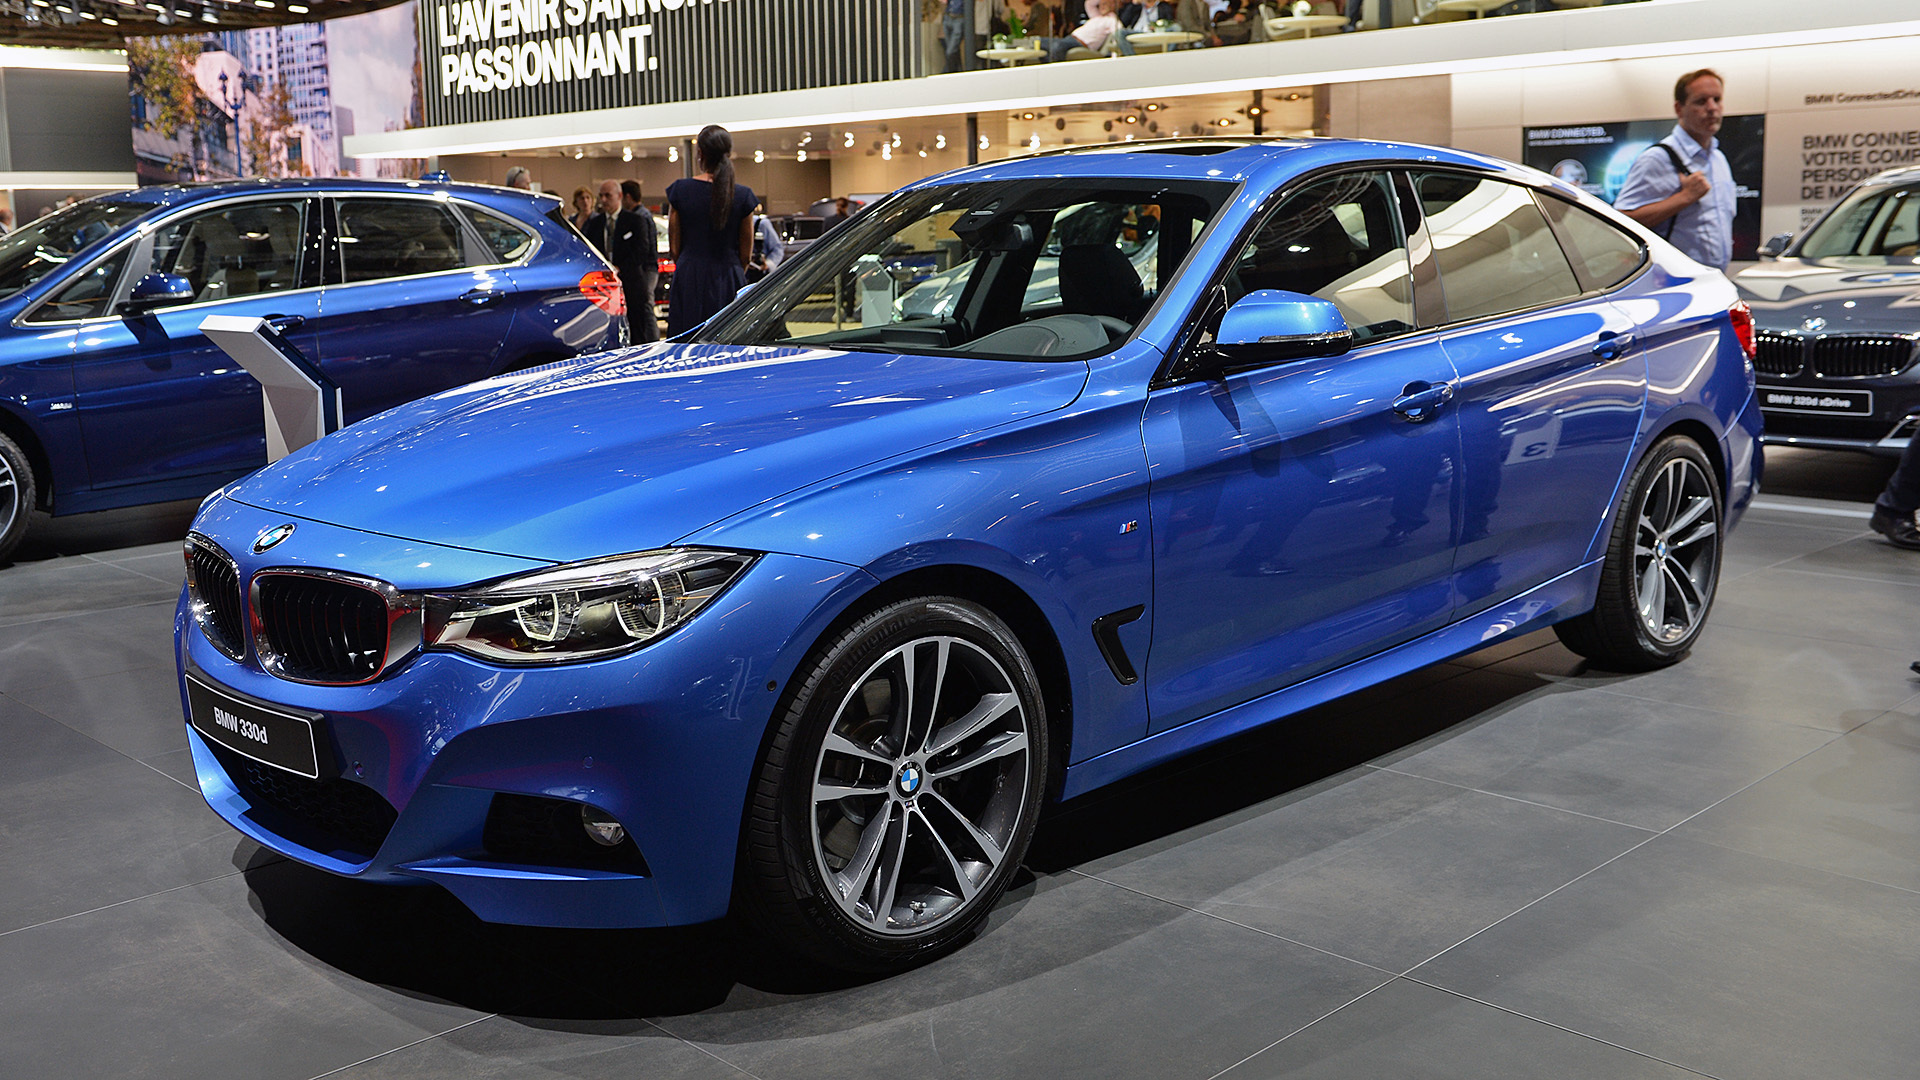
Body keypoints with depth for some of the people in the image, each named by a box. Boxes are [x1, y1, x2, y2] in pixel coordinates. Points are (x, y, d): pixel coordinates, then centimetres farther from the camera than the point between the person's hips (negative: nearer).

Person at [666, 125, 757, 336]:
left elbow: (674, 247, 4)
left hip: (689, 280, 0)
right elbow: (746, 253, 5)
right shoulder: (743, 195, -2)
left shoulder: (680, 190, -2)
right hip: (729, 283, 0)